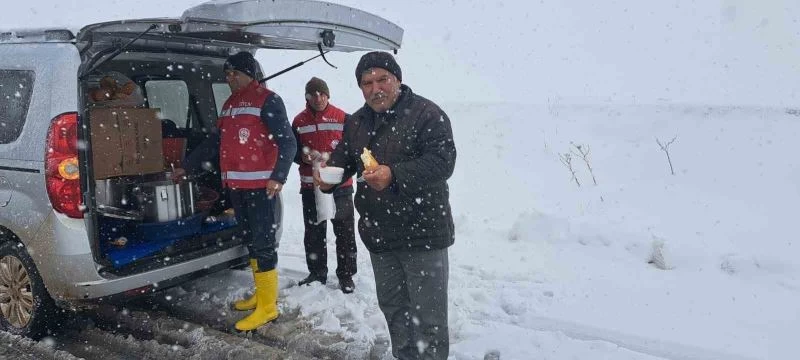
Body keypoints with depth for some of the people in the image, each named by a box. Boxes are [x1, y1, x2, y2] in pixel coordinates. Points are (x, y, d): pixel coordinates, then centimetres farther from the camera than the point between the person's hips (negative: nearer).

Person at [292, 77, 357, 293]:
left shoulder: (342, 118, -2)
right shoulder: (299, 121, 7)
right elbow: (292, 151, 10)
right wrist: (305, 157, -11)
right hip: (310, 186, 3)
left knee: (344, 231, 2)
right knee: (314, 232, 12)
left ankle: (346, 275, 13)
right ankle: (317, 273, 26)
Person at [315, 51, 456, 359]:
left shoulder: (427, 114, -11)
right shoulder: (356, 122, 11)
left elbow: (443, 161, -21)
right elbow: (343, 157, 19)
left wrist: (394, 175, -33)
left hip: (422, 233, -7)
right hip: (379, 234, 7)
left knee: (428, 316, 0)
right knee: (393, 308, 21)